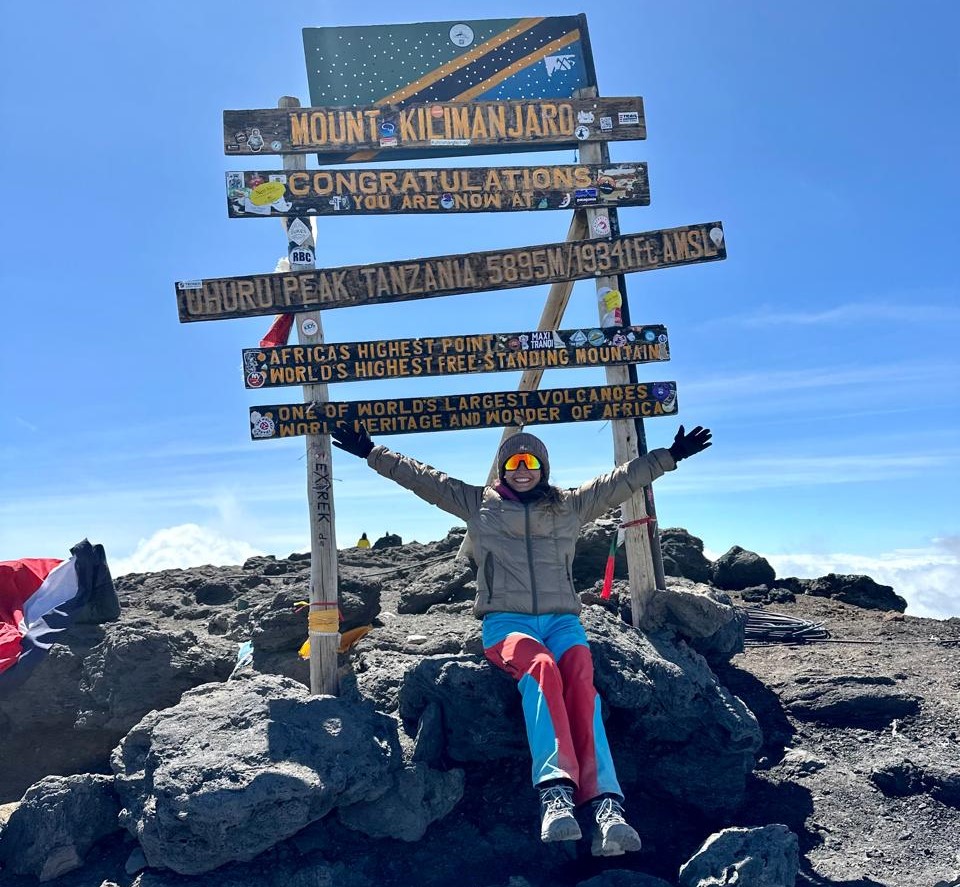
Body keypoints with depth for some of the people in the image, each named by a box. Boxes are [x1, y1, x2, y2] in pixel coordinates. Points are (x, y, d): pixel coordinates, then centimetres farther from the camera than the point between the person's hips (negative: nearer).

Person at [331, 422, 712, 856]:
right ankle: (555, 791, -49)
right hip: (505, 621, -1)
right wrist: (371, 453, 14)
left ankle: (605, 804, -45)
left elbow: (624, 478, 21)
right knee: (540, 667, -36)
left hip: (562, 619, 2)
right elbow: (420, 476, 17)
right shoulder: (478, 503, 18)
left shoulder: (572, 505, 21)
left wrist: (671, 455, 17)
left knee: (580, 678, -32)